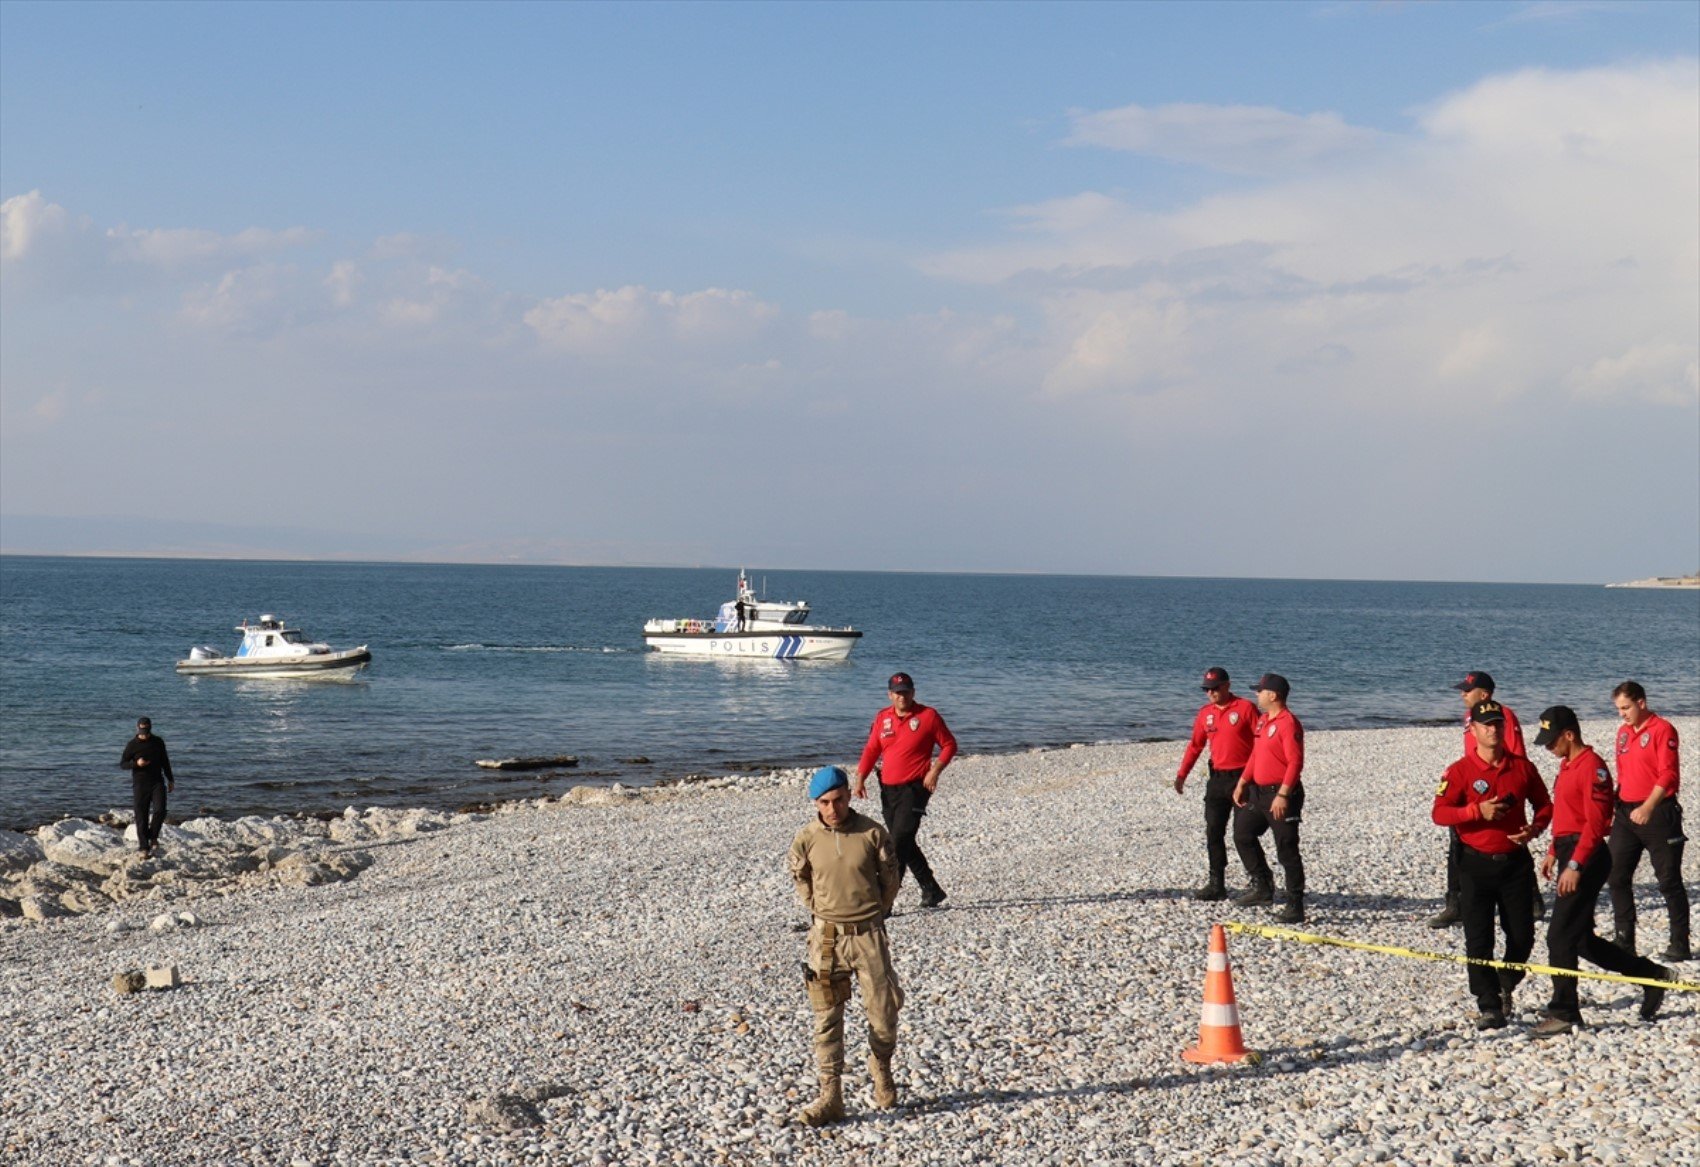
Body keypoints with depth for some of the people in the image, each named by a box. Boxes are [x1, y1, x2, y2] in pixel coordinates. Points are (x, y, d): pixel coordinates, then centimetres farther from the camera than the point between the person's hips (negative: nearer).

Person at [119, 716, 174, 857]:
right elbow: (122, 764, 0)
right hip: (140, 783, -2)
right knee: (141, 815, -2)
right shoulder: (132, 745, -2)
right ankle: (143, 846, 5)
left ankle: (152, 836, 8)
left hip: (157, 782, 2)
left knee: (160, 810, -15)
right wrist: (136, 763, -19)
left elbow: (165, 761, 16)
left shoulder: (158, 742, 6)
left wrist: (170, 779, 17)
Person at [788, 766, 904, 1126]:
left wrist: (873, 913, 8)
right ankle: (830, 1096, 2)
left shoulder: (872, 833, -6)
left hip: (870, 934, 0)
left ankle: (881, 1069, 35)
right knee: (827, 1018, -1)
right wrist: (821, 911, 11)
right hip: (827, 936, 0)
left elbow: (890, 878, 6)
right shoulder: (806, 840, -4)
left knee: (883, 1012, 6)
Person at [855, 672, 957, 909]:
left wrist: (935, 770, -12)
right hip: (888, 789, 6)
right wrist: (860, 778, -3)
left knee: (899, 843, -13)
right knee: (905, 844, 13)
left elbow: (949, 745, 2)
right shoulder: (882, 718, 9)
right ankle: (931, 890, 28)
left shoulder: (928, 716, -4)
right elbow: (871, 750, 11)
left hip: (914, 788, -6)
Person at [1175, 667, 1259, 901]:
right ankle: (1216, 884, 10)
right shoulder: (1205, 713, 10)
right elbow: (1195, 745, 16)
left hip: (1242, 777, -6)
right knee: (1213, 832, 4)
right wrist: (1182, 774, 11)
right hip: (1217, 778, 6)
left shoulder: (1245, 708, -7)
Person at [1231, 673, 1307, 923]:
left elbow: (1295, 762, -22)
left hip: (1282, 795, -10)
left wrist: (1283, 795, -27)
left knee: (1286, 850, -5)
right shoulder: (1263, 720, 13)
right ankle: (1262, 886, 26)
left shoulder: (1287, 723, -17)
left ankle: (1295, 906, 2)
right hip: (1259, 792, 10)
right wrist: (1242, 783, 19)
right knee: (1242, 835, 16)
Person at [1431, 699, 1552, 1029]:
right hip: (1477, 864, -2)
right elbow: (1439, 813, -9)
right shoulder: (1460, 771, -4)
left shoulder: (1522, 767, 5)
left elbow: (1544, 804, 14)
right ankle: (1489, 1006, 3)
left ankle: (1505, 986, 33)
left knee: (1522, 935, 6)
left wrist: (1534, 828, -6)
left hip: (1516, 861, 3)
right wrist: (1478, 811, -22)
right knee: (1479, 940, -4)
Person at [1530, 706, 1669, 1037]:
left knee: (1560, 937, -8)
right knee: (1582, 940, 14)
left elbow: (1595, 823, -21)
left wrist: (1574, 865, -23)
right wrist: (1553, 853, 21)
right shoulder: (1567, 765, 16)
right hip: (1570, 854, 10)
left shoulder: (1591, 766, -15)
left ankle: (1564, 1015, 0)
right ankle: (1651, 976, 25)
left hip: (1586, 858, -10)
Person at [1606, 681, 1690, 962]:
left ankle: (1680, 946, 6)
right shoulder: (1623, 732, 13)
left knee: (1669, 881, -1)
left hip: (1657, 813, -8)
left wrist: (1648, 807, -27)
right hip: (1626, 812, 8)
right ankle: (1624, 943, 12)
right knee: (1617, 878, 5)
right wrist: (1616, 807, 15)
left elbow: (1668, 775, -18)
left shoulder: (1662, 729, -10)